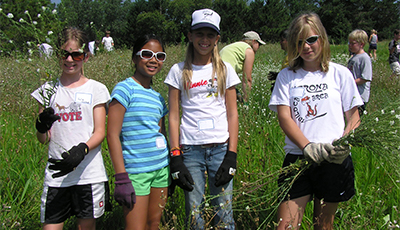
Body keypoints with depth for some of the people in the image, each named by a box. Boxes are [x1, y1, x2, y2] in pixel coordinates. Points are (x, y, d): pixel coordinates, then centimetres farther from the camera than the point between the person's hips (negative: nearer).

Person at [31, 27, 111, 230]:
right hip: (56, 174, 2)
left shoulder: (96, 89, 3)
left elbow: (100, 132, -2)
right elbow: (43, 140, 7)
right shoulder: (48, 91, 8)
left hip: (90, 172, -1)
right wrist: (41, 126, -15)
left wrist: (82, 150, -21)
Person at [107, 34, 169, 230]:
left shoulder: (158, 97, 11)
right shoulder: (124, 89, -9)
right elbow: (112, 135, -13)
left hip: (161, 169, 7)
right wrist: (121, 179, -17)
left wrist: (171, 167, 16)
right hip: (135, 171, -6)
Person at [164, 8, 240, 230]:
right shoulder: (178, 71, 5)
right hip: (190, 149, 0)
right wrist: (175, 158, -4)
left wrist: (231, 156, -4)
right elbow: (173, 116, 3)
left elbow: (232, 114, 4)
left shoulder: (225, 69, 6)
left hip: (220, 148, 0)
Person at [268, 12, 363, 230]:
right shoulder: (286, 76, 7)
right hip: (297, 157, 0)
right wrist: (307, 146, -17)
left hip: (333, 159, 0)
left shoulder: (340, 74, 7)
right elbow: (284, 118, -2)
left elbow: (354, 117, 7)